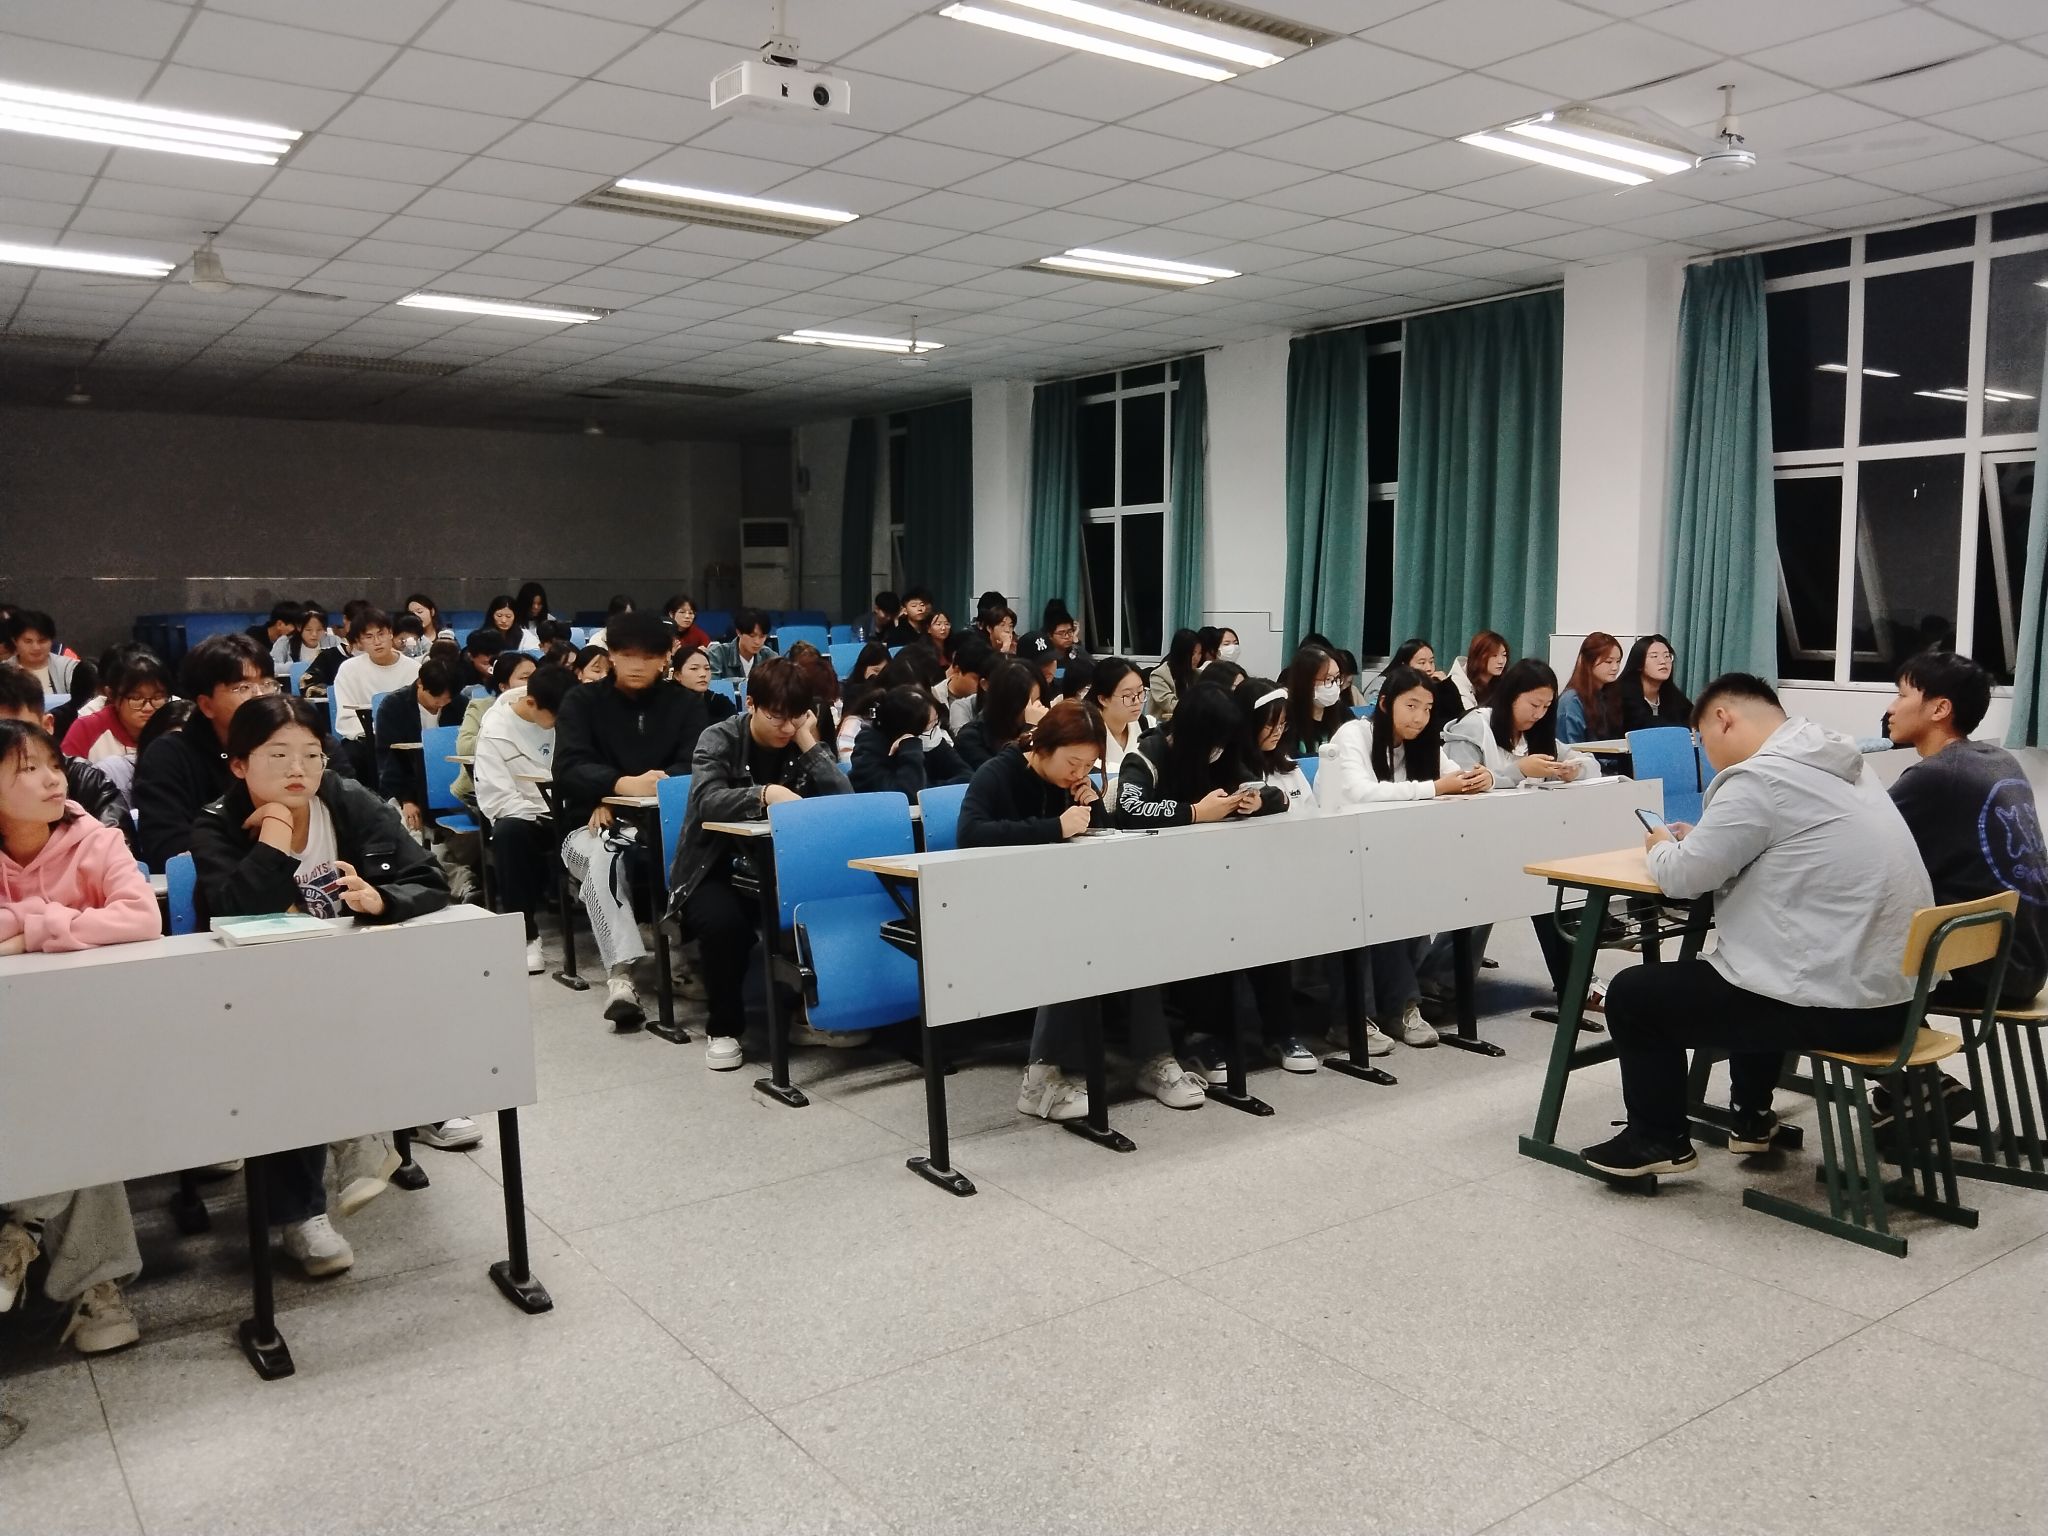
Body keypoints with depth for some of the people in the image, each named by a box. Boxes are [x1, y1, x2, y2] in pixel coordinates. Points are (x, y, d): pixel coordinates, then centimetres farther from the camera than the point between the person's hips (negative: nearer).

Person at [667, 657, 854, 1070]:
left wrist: (809, 743, -16)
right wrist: (766, 793, -45)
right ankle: (723, 1028, -11)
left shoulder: (805, 744, 2)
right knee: (724, 921, -35)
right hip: (715, 871, -3)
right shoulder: (719, 740, -8)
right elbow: (708, 802, -28)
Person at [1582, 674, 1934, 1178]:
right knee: (1751, 966, 38)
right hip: (1895, 993, 9)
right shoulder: (1839, 764, 11)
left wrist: (1663, 846, 10)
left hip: (1836, 1006, -9)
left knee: (1632, 994, 5)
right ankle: (1751, 1116, 42)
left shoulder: (1759, 778, -17)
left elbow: (1683, 877, -10)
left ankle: (1659, 1139, 20)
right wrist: (1695, 840, 15)